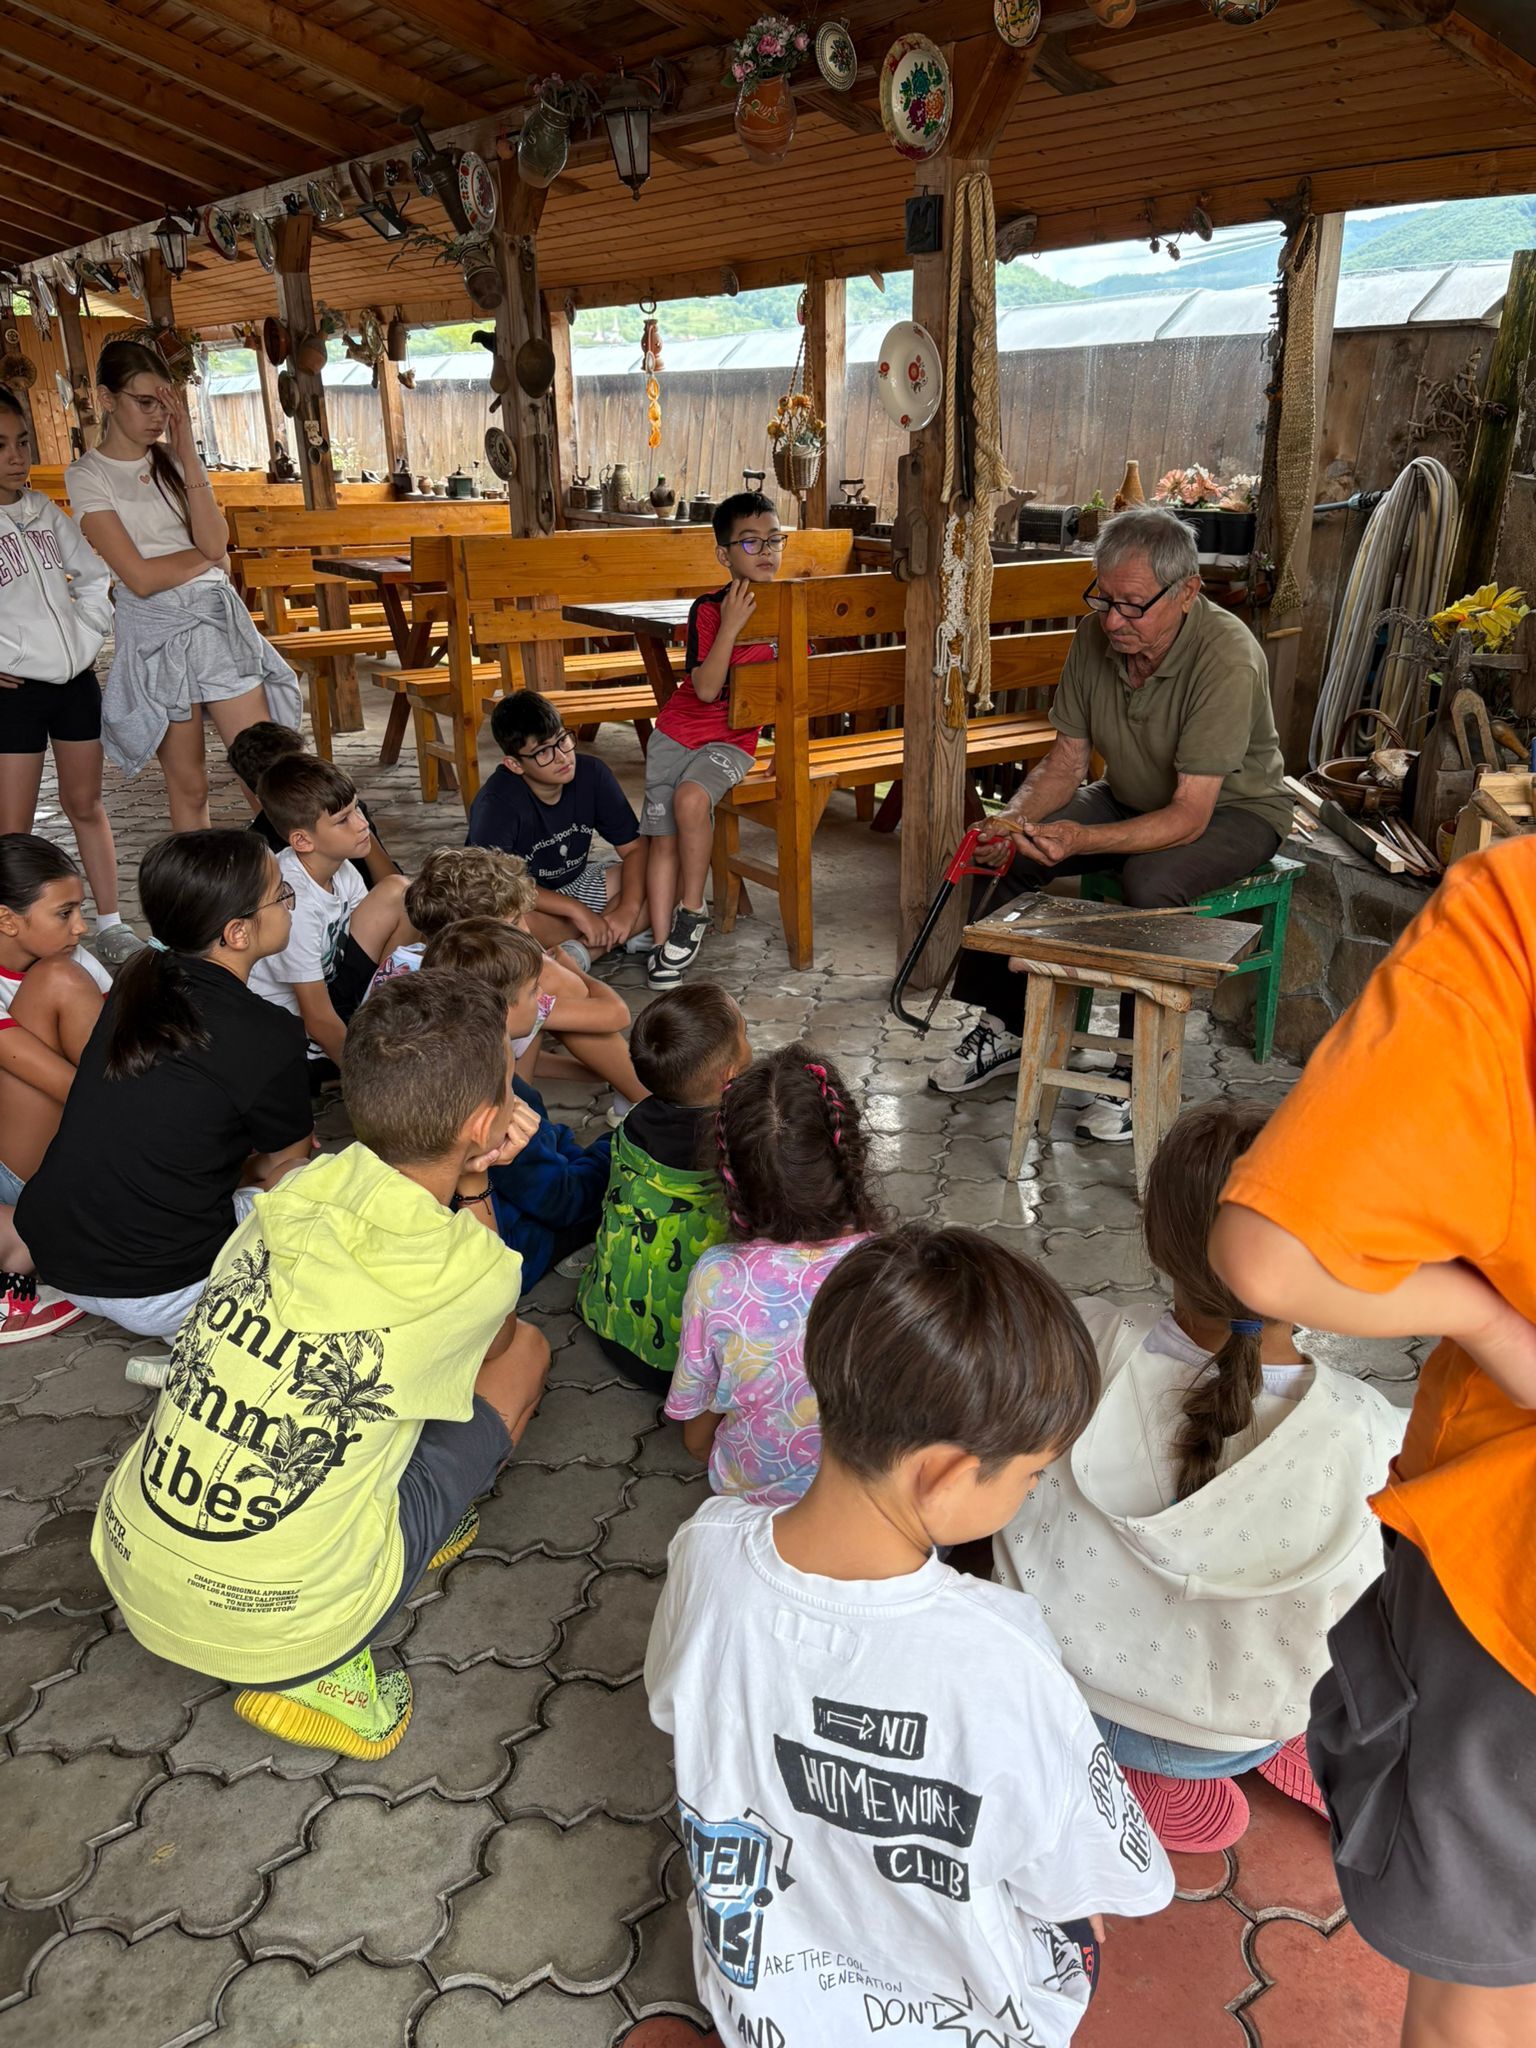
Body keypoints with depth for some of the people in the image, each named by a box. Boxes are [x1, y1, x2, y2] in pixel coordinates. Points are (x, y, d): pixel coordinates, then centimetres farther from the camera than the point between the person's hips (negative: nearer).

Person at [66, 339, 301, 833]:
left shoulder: (175, 460, 11)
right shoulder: (87, 476, -2)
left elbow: (214, 541, -7)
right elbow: (141, 577, -12)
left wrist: (186, 451, -7)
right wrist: (207, 557, 0)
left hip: (218, 620, 3)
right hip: (156, 631, -3)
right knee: (188, 786, 4)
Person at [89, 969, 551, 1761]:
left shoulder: (299, 1192, -7)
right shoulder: (470, 1274, -20)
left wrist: (465, 1175, 0)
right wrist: (476, 1182, -2)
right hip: (270, 1630, -5)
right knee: (523, 1352, 7)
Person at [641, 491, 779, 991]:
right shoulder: (709, 610, -7)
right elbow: (705, 689, -18)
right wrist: (730, 626, -24)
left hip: (732, 740, -1)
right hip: (678, 729, 1)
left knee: (690, 797, -30)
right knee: (663, 838, -10)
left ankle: (692, 913, -15)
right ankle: (664, 944, -4)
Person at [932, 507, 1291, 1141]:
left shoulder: (1227, 657, -31)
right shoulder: (1097, 635, -12)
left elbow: (1189, 817, -34)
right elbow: (1067, 760, -5)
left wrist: (1082, 839, -46)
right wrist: (1015, 816, -26)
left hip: (1233, 809, -6)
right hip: (1132, 797, 6)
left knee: (1150, 881, -36)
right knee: (1011, 848, -14)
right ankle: (1003, 1028, 1)